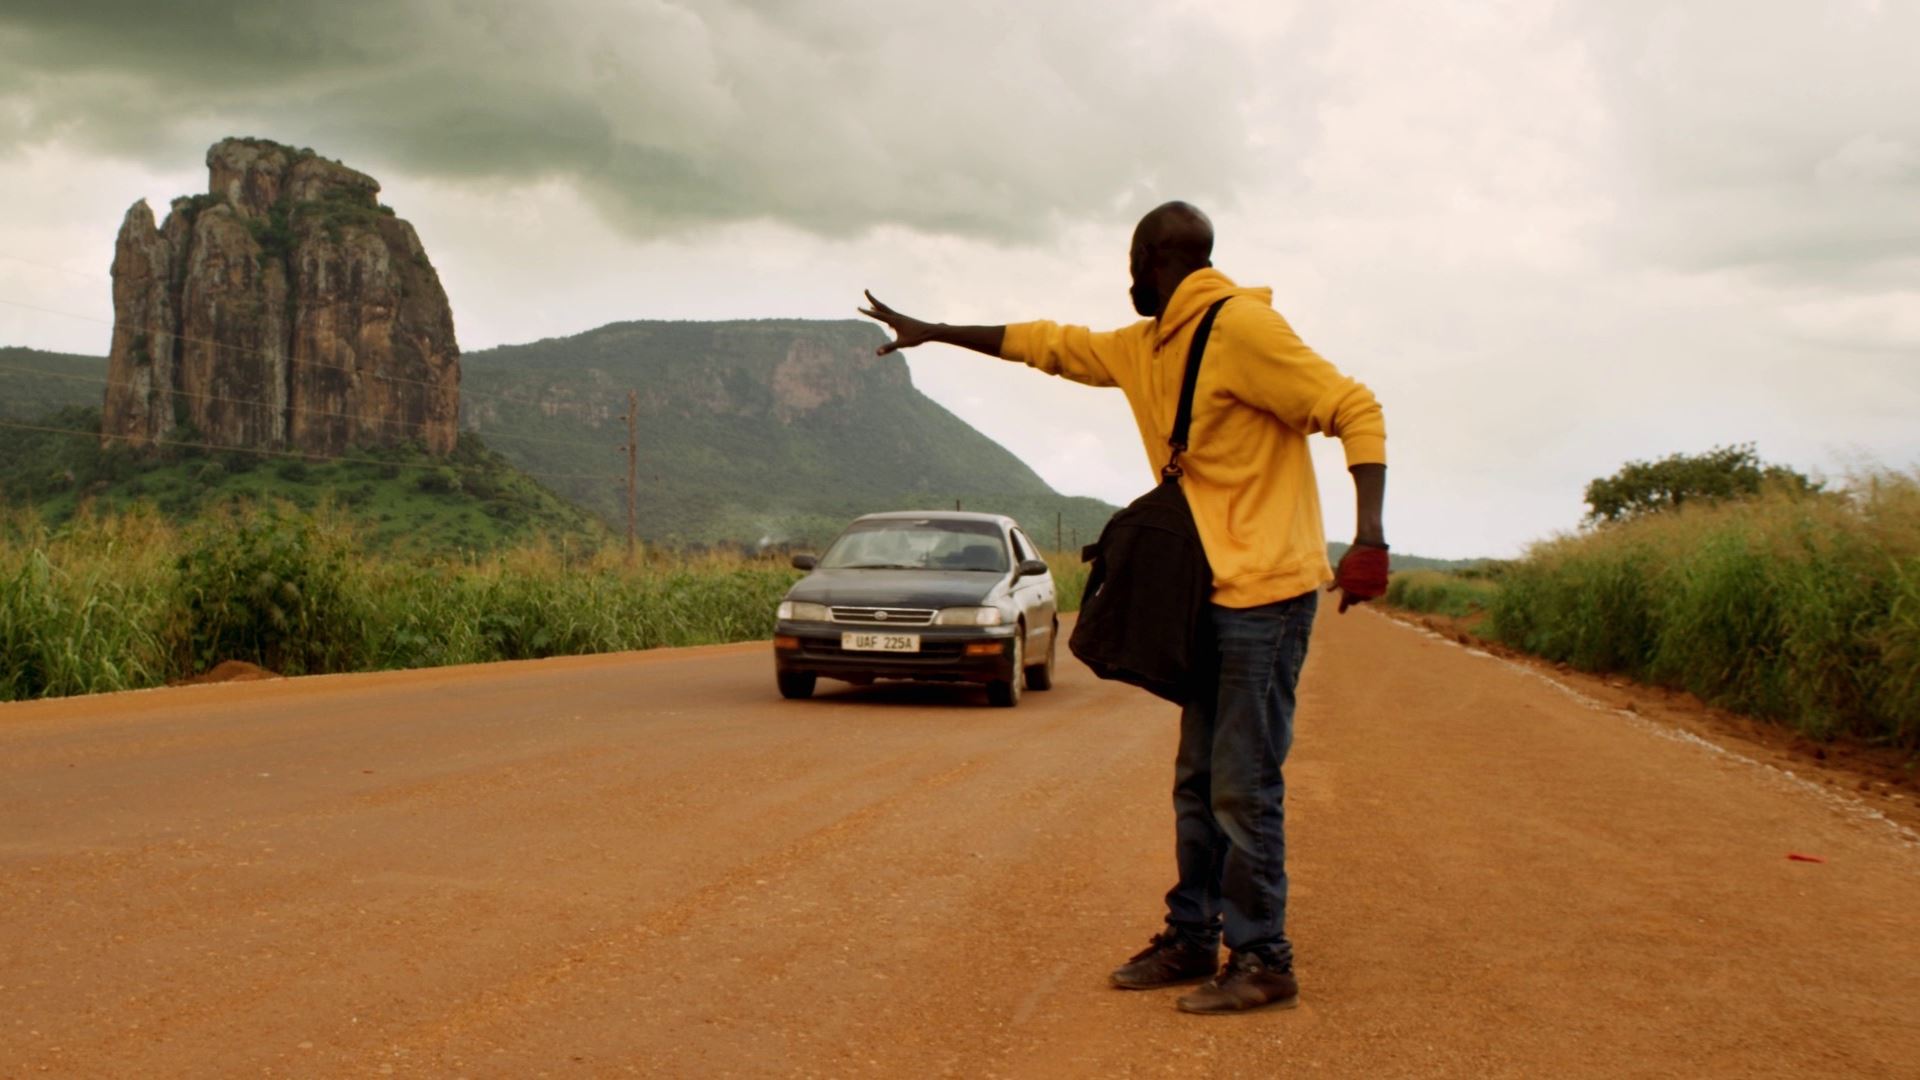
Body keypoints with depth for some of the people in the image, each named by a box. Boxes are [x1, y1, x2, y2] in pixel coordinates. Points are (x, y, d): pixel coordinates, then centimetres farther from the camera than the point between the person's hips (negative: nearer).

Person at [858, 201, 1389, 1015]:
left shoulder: (1242, 328, -14)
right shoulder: (1145, 349, 13)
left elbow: (1357, 410, -16)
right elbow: (1047, 343, 26)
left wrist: (1369, 541, -25)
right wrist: (934, 332, 31)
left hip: (1266, 589, -9)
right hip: (1213, 593, 9)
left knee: (1244, 785, -7)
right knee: (1198, 781, 12)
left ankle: (1262, 963, 3)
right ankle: (1190, 940, 21)